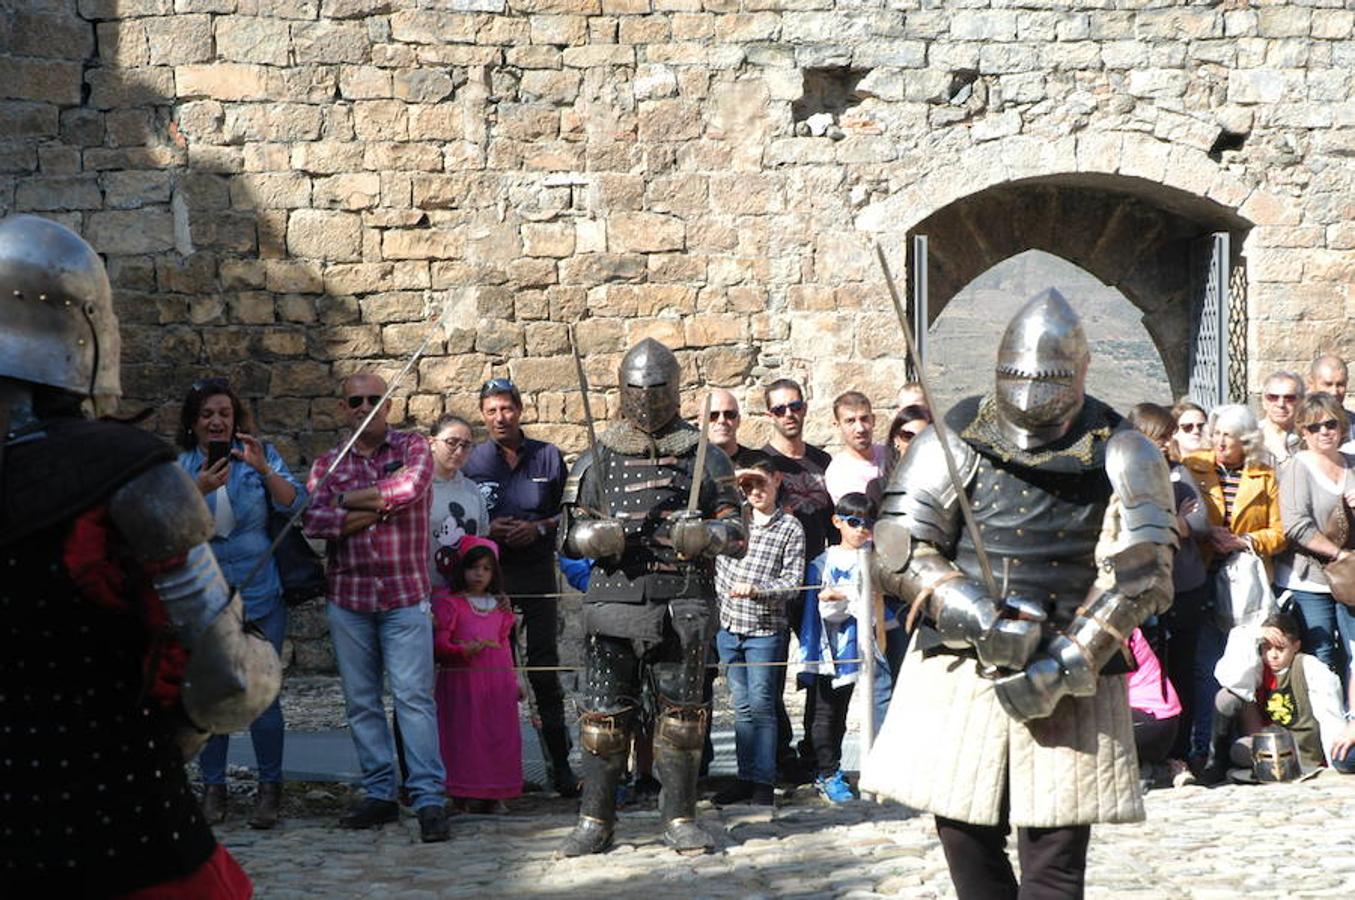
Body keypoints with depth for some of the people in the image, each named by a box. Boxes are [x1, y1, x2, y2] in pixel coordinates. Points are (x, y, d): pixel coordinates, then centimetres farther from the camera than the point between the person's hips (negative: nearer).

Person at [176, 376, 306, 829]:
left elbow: (295, 505, -5)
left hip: (260, 594, -1)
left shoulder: (261, 455, 4)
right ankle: (213, 787, 16)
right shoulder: (179, 468, 5)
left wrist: (263, 469, -19)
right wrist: (198, 491, -22)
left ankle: (270, 787, 10)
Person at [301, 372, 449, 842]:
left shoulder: (412, 447, 4)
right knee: (360, 701, 6)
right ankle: (379, 794, 15)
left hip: (404, 596, -3)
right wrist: (380, 507, -13)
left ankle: (429, 798, -11)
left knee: (413, 695, -10)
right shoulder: (328, 463, 10)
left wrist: (349, 499, -6)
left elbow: (410, 487, -17)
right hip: (347, 596, 3)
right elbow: (314, 520, -6)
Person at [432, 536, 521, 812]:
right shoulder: (448, 602, -3)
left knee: (500, 735, 4)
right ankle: (467, 794, -1)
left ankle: (494, 794, 11)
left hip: (497, 679, 5)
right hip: (463, 678, -5)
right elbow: (438, 643, -11)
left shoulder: (497, 604, 15)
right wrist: (464, 650, -24)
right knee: (466, 734, -6)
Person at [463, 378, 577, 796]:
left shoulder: (548, 457, 6)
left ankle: (560, 763, 1)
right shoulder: (473, 462, 5)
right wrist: (487, 530, -9)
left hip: (538, 574, 0)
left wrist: (539, 528, -9)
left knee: (545, 670, -1)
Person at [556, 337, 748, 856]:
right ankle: (595, 822, 10)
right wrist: (595, 536, -11)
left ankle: (679, 819, 14)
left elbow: (736, 531, 8)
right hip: (614, 603, 0)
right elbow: (571, 530, 11)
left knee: (680, 714, 4)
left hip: (683, 606, 0)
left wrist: (705, 535, -13)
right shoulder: (598, 458, 10)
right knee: (605, 715, 1)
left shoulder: (705, 458, 9)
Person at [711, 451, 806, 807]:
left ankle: (764, 782, -1)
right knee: (742, 707, 9)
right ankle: (746, 778, 14)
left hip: (764, 630, -4)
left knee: (761, 704, -5)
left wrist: (755, 589, -20)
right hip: (728, 627, 4)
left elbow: (792, 582, -5)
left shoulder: (790, 528, -3)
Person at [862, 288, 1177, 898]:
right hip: (959, 666, 2)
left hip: (1070, 678, -2)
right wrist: (974, 616, -20)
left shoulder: (1120, 454, -2)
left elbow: (1139, 575, -9)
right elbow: (898, 550, -3)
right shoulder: (955, 440, 1)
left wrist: (1065, 667, -17)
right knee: (964, 833, 8)